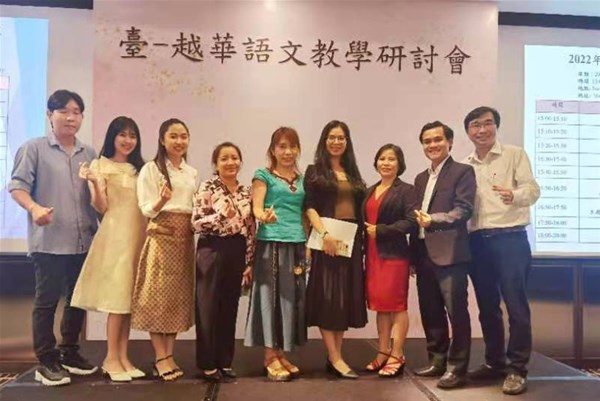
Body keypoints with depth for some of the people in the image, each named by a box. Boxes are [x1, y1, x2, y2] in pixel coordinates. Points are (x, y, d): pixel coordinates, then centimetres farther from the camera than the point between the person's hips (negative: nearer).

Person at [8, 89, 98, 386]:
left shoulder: (90, 154, 13)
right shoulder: (34, 148, 0)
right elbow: (17, 185, -7)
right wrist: (34, 208, -25)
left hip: (84, 241, 5)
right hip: (49, 241, -5)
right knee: (46, 301, 3)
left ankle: (69, 352, 28)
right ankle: (46, 361, 14)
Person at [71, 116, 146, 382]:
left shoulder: (139, 168, 15)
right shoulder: (100, 165, 0)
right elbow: (101, 207, -9)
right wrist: (94, 183, -24)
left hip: (138, 235, 5)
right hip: (115, 235, -5)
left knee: (130, 296, 6)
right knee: (117, 295, -5)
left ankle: (122, 356, 14)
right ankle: (111, 358, 6)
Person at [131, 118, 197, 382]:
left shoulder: (192, 173, 15)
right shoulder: (150, 169, -2)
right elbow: (147, 211, -8)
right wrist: (162, 200, -27)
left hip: (185, 238, 6)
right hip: (161, 236, -6)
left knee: (179, 295, 6)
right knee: (158, 294, -4)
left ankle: (169, 355, 15)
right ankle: (161, 358, 4)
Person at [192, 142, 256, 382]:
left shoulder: (246, 192, 9)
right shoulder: (207, 188, -6)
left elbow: (250, 229, 10)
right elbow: (196, 223, -11)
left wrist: (250, 262, 8)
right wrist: (222, 215, -26)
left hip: (237, 253, 5)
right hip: (212, 251, -5)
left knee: (230, 308, 11)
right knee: (209, 308, 2)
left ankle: (225, 361, 22)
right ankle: (207, 364, 14)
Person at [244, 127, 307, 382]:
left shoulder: (301, 179, 17)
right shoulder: (263, 175, 2)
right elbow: (256, 209, -9)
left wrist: (309, 241, 10)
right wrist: (264, 217, -31)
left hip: (296, 244, 5)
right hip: (271, 243, -5)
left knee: (291, 296, 7)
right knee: (271, 295, -2)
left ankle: (281, 354, 17)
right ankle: (270, 357, 7)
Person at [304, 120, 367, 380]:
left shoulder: (353, 173, 16)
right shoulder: (315, 171, 2)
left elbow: (360, 209, 15)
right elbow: (309, 206, -8)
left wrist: (362, 238, 4)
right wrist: (324, 233, -20)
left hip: (351, 239, 5)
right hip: (327, 238, -5)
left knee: (346, 296, 6)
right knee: (327, 295, -5)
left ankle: (334, 356, 15)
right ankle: (335, 359, -1)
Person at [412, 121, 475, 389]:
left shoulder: (462, 172, -1)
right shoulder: (421, 178, 20)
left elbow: (463, 210, -12)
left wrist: (433, 220, -25)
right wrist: (414, 254, 12)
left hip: (450, 253, -7)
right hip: (424, 254, 7)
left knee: (455, 311, -2)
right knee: (430, 312, 13)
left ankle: (456, 368, 8)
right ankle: (437, 361, 26)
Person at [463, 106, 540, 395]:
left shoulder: (515, 154, 1)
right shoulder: (464, 166, 13)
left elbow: (533, 189, -10)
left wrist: (515, 195, -31)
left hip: (510, 238, -4)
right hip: (477, 241, 5)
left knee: (516, 304, -4)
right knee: (487, 306, 11)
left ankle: (517, 369, 7)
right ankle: (494, 362, 24)